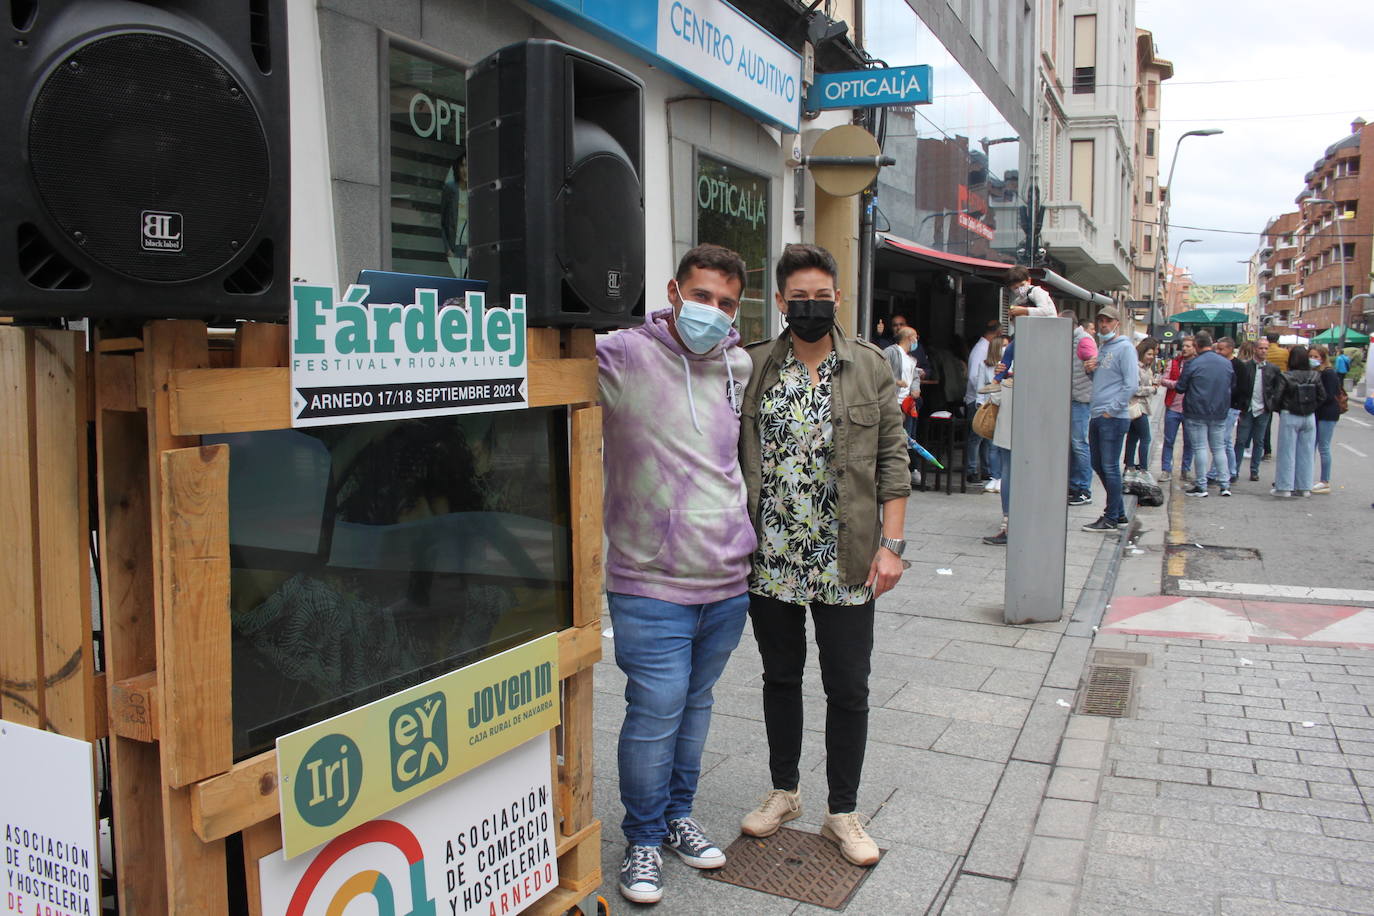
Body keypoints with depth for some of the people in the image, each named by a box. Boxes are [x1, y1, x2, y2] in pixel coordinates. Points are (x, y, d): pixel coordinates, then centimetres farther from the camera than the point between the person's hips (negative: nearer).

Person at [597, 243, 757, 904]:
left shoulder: (739, 368, 7)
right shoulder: (621, 357, -11)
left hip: (729, 580, 5)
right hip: (651, 583, -5)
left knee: (696, 702, 18)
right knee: (656, 712, -1)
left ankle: (677, 816, 38)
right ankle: (643, 839, 22)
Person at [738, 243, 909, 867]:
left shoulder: (869, 367, 1)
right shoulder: (752, 367, 2)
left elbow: (892, 458, 0)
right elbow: (733, 458, 5)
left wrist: (891, 542, -6)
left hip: (845, 563, -1)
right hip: (770, 558, 1)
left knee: (848, 687, 6)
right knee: (780, 676, 16)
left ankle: (843, 813, 23)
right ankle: (783, 791, 35)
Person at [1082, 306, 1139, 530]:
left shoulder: (1125, 348, -8)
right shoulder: (1101, 348, 18)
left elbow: (1131, 384, -16)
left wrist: (1111, 410, -17)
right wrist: (1090, 370, 4)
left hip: (1114, 418, -9)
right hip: (1097, 417, 9)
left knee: (1110, 467, -5)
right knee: (1098, 465, 14)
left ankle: (1111, 518, 3)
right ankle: (1119, 511, 26)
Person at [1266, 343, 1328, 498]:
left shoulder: (1285, 377, -12)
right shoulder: (1314, 376, 0)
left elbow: (1276, 398, -11)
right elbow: (1322, 396, 3)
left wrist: (1276, 409, 8)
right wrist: (1312, 407, 15)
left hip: (1290, 417, -4)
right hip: (1309, 417, 4)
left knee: (1287, 452, 3)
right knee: (1306, 453, 10)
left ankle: (1284, 488, 5)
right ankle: (1304, 487, 15)